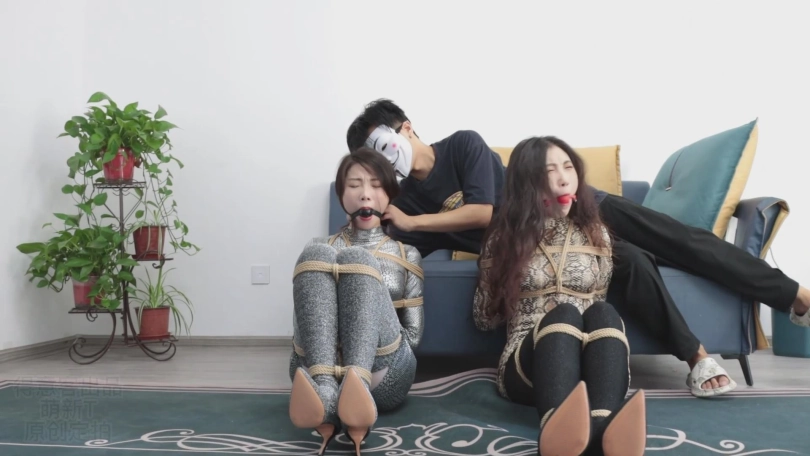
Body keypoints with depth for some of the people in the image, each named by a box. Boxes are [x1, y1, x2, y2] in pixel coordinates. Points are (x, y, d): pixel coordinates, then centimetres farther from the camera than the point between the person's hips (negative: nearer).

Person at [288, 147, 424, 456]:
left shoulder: (407, 255, 21)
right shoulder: (322, 246, 22)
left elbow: (414, 334, 14)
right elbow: (301, 324, 14)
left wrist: (369, 336, 4)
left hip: (383, 375, 0)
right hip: (316, 369, 1)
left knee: (357, 258, -22)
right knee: (316, 254, -21)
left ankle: (356, 387, -48)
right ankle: (323, 390, -44)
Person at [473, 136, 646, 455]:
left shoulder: (596, 233, 16)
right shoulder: (505, 237, 9)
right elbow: (484, 319, 11)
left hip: (586, 361, 3)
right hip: (527, 363, -2)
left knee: (603, 313, -31)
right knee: (564, 313, -35)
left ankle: (603, 425, -58)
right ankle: (557, 428, -64)